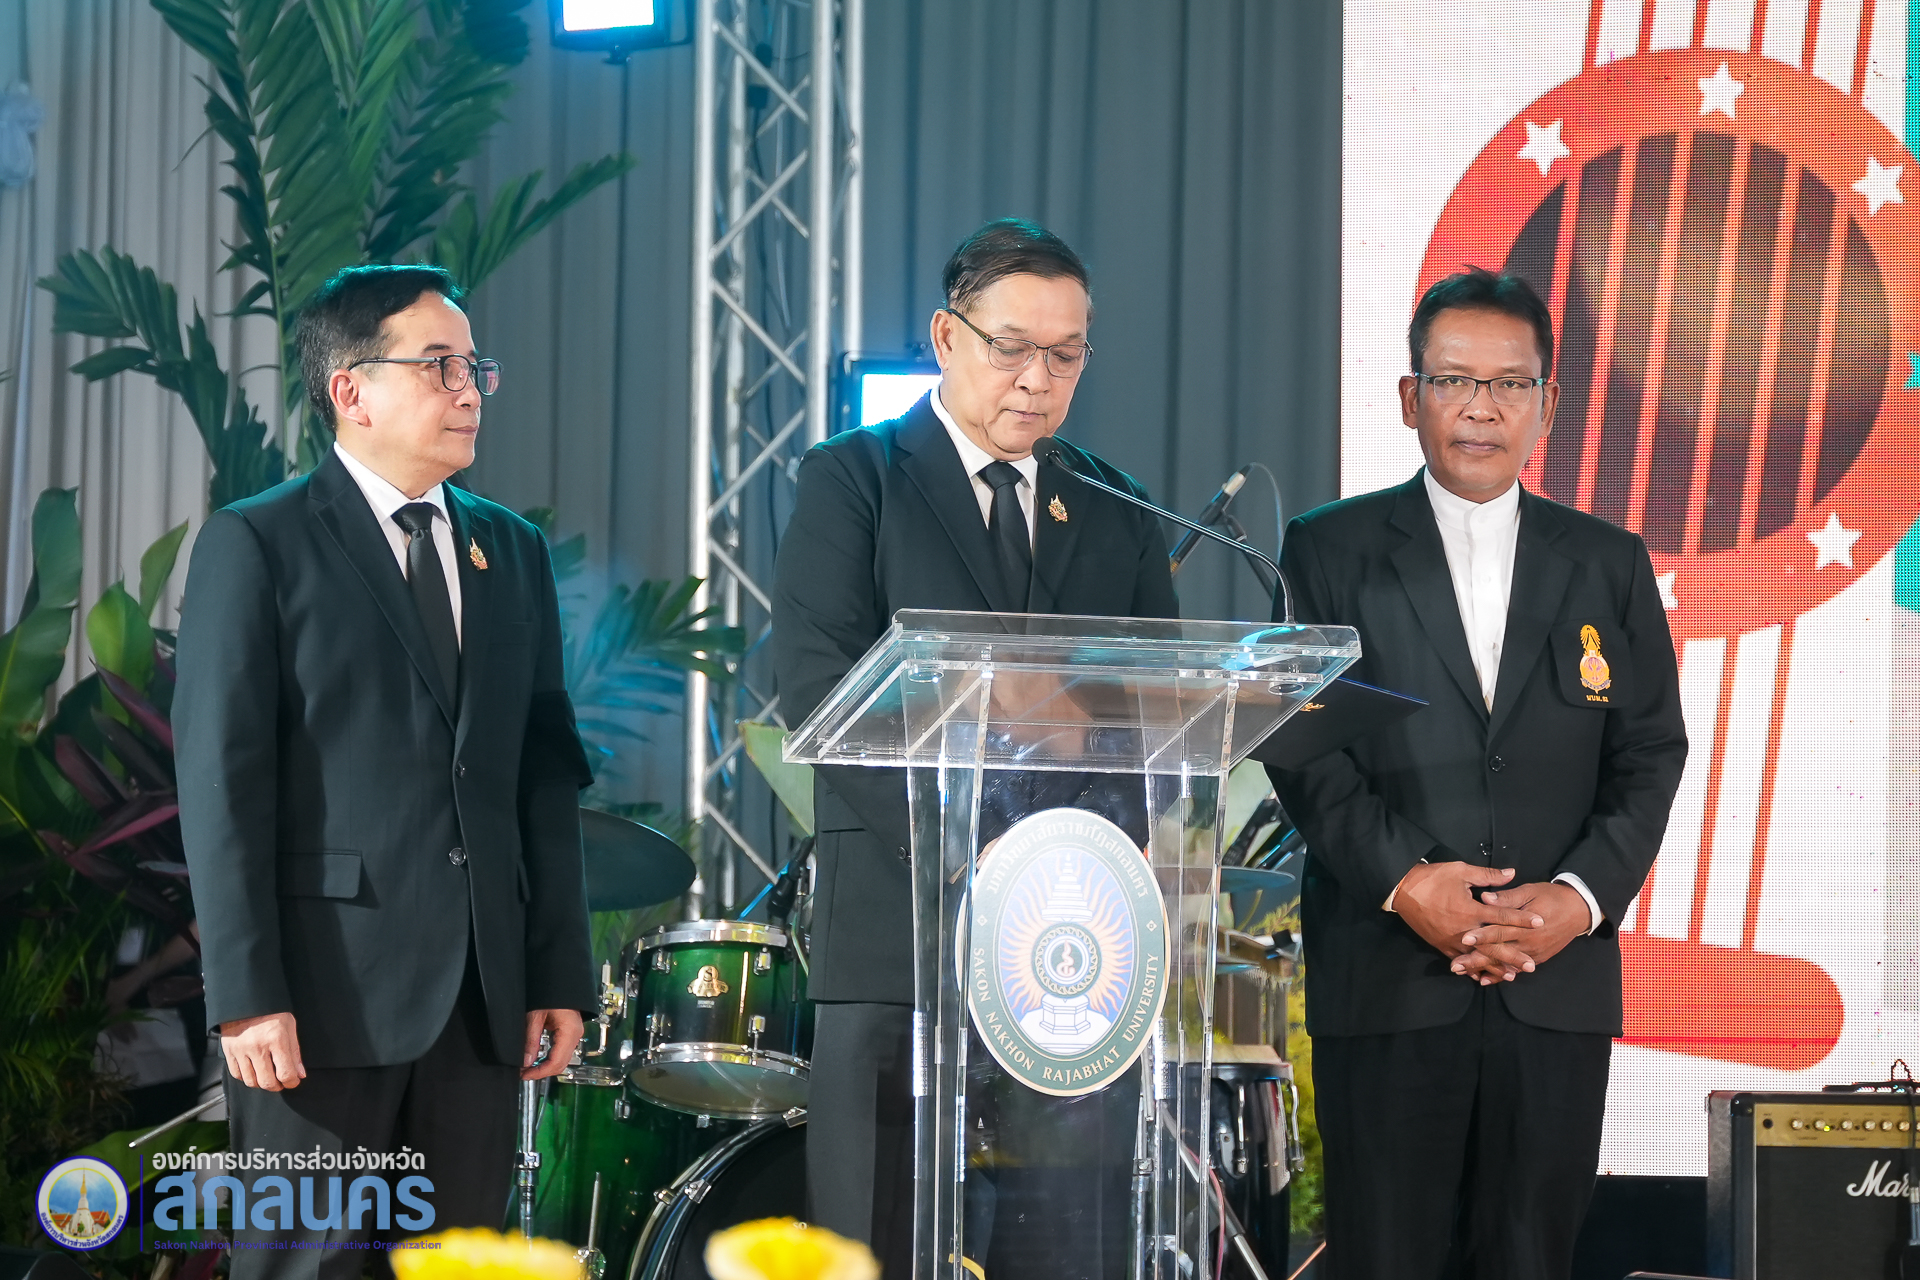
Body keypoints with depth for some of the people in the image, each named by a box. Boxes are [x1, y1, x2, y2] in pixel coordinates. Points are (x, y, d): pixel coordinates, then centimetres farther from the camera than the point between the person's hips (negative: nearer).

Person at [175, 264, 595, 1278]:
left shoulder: (513, 552, 17)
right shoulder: (256, 547, -1)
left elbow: (548, 775, 15)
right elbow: (221, 783, -7)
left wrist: (560, 972, 8)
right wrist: (246, 995, -14)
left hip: (484, 998, 5)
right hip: (325, 990, -5)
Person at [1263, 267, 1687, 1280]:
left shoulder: (1610, 566, 12)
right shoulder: (1328, 552, 5)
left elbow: (1649, 756, 7)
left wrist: (1584, 894, -9)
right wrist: (1402, 879, -14)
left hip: (1559, 978, 2)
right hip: (1384, 979, -2)